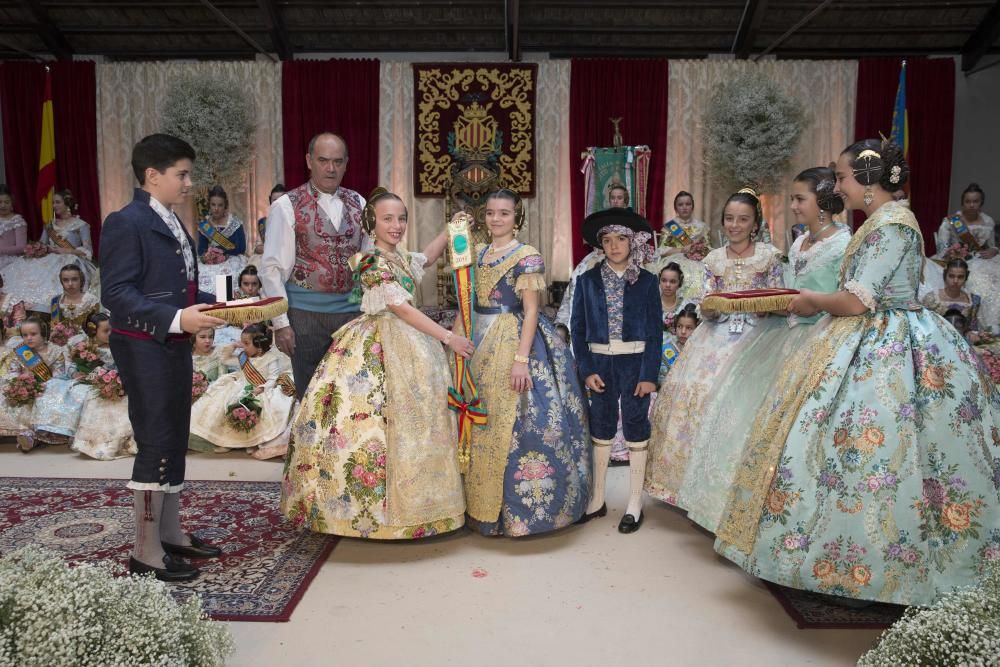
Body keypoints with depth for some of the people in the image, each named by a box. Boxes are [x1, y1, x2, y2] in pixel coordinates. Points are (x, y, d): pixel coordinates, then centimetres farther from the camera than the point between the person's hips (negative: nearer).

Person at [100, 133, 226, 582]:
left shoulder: (170, 223, 16)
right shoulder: (126, 222, -12)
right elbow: (116, 292, -19)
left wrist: (215, 304, 4)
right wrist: (176, 318, -26)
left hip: (173, 346, 9)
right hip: (143, 349, -9)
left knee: (174, 441, 15)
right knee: (155, 445, -4)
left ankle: (170, 532, 28)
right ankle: (145, 551, 8)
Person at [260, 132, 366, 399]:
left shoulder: (358, 203, 8)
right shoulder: (287, 206, -4)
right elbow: (272, 269, -6)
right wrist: (281, 322, -10)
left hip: (352, 310, 4)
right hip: (306, 313, -3)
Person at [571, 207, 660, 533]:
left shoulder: (647, 281, 0)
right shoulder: (588, 280, 3)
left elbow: (655, 330, -2)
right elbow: (578, 328, 3)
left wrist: (649, 374, -9)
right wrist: (586, 369, -5)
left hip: (635, 362, -2)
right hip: (600, 362, 2)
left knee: (635, 429, 5)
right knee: (600, 430, 11)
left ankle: (635, 503, 17)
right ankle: (597, 499, 24)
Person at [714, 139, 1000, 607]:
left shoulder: (892, 224, -17)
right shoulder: (881, 221, 13)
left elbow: (855, 303, -20)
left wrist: (812, 300, -4)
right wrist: (819, 302, 10)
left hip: (883, 351, -10)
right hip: (878, 343, 10)